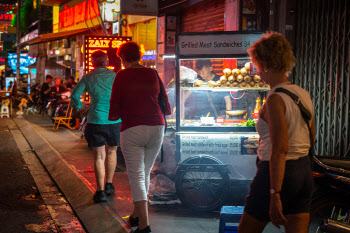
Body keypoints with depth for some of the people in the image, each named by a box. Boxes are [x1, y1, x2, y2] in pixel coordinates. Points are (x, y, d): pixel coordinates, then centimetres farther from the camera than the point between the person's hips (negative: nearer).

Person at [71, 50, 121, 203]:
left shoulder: (88, 78, 3)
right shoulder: (115, 76, 2)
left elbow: (74, 95, 1)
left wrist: (80, 108, 18)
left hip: (96, 120, -1)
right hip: (115, 120, 1)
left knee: (99, 156, 5)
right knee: (111, 151, 21)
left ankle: (100, 191, -1)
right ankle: (109, 185, 26)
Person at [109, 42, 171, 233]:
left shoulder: (122, 76, -2)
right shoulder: (153, 74, 8)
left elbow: (115, 111, -3)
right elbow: (165, 105, 11)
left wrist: (112, 116, 18)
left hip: (132, 129, -4)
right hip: (156, 128, 4)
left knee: (136, 175, -2)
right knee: (145, 172, 17)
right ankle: (136, 214, 32)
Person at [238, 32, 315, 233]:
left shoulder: (275, 99, -18)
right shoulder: (304, 94, 7)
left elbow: (279, 150, -24)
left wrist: (274, 195, -24)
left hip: (277, 173, -8)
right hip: (304, 171, 8)